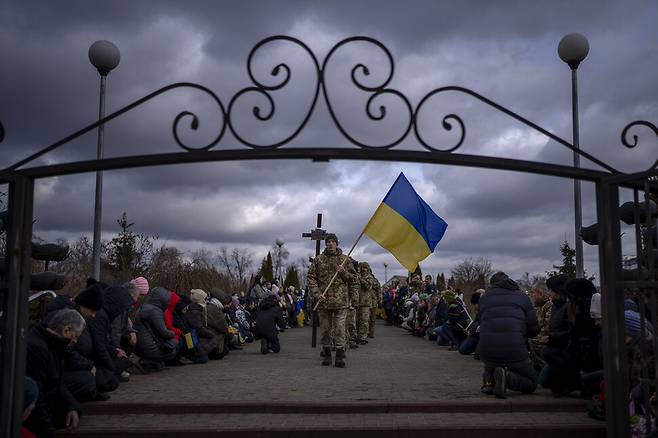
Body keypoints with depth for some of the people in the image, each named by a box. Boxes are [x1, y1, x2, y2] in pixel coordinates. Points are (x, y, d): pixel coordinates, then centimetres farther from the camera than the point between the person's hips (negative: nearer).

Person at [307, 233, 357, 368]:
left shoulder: (344, 259, 8)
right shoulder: (318, 259, 7)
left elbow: (353, 277, 11)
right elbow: (311, 277, 4)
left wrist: (343, 272, -9)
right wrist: (317, 294, -7)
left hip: (340, 301, -1)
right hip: (323, 300, 1)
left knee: (339, 328, -4)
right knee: (325, 329, 7)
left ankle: (340, 355, 1)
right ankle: (327, 354, 18)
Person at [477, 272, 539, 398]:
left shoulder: (484, 298, 16)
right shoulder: (522, 296, 13)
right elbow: (534, 330, 12)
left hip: (486, 351, 3)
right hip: (514, 351, -3)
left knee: (490, 364, 40)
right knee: (531, 384, 18)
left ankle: (488, 379, 8)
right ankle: (507, 377, -12)